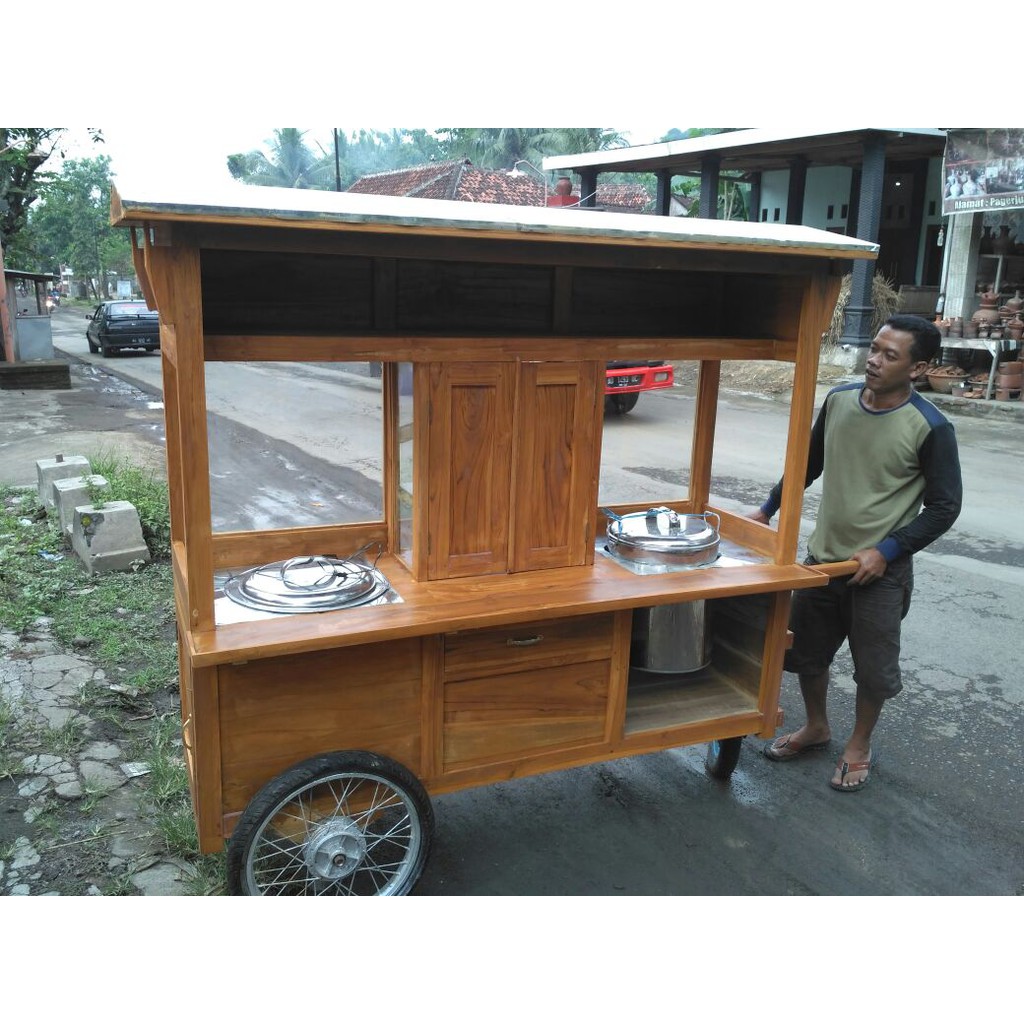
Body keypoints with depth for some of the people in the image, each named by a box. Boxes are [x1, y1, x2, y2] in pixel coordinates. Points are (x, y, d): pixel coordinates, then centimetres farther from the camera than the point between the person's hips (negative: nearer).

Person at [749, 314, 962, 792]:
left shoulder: (930, 428, -16)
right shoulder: (839, 400, -3)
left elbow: (944, 506, -10)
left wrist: (887, 551, -18)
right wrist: (767, 510, 12)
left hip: (880, 571, -4)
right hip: (822, 557, 5)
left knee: (873, 666, 11)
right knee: (804, 649, 17)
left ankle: (859, 745, 35)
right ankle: (816, 727, 41)